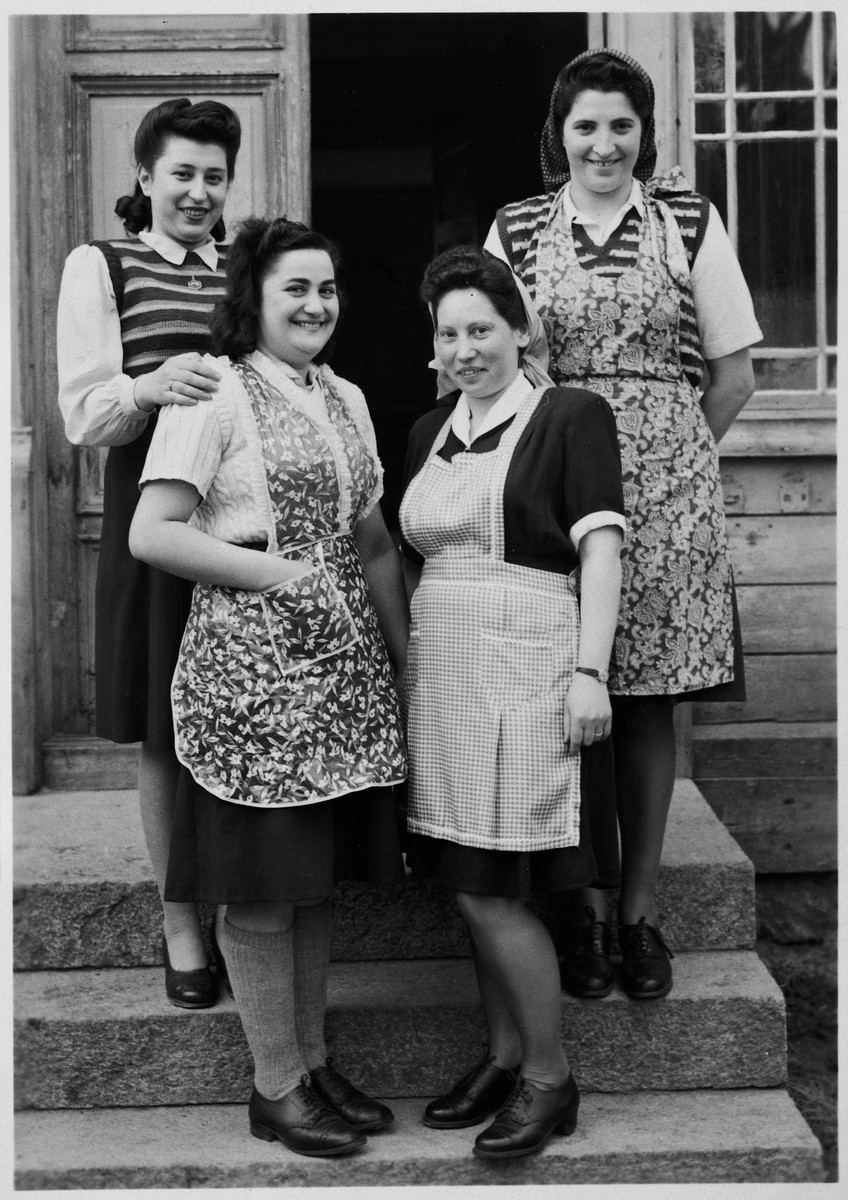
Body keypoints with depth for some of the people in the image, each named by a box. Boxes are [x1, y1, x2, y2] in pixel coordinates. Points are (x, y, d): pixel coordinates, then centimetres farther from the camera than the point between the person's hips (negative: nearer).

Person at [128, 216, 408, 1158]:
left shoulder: (346, 399, 14)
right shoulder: (213, 392, -7)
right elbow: (151, 534, -14)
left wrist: (408, 655, 14)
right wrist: (280, 570, -15)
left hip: (343, 668, 7)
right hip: (252, 665, -7)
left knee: (316, 877, 14)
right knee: (263, 886, 3)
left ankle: (314, 1062, 28)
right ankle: (276, 1087, 17)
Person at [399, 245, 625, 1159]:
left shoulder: (571, 415, -3)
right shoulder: (429, 433, 15)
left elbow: (598, 546, -10)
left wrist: (589, 671, -17)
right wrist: (407, 665, 19)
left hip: (525, 667, -6)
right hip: (441, 673, 6)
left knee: (491, 889, -5)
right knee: (470, 887, 11)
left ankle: (550, 1078, 11)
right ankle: (504, 1057, 26)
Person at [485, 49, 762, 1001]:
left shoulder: (689, 219, 6)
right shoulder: (515, 230, 6)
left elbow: (733, 373, 8)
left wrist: (667, 451, 5)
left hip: (668, 486, 0)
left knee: (650, 701, 4)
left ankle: (640, 910, 16)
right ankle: (586, 906, 16)